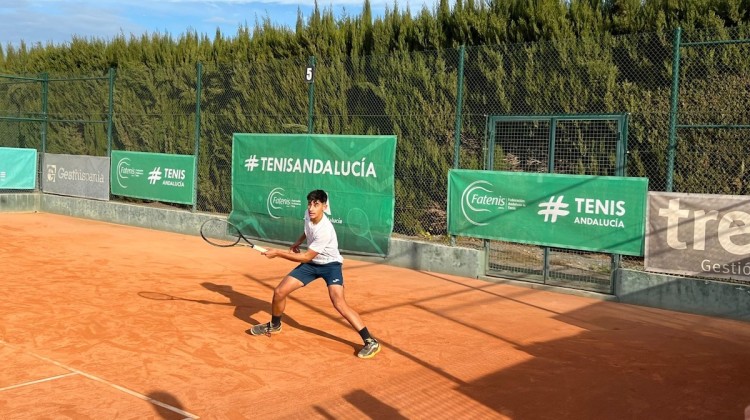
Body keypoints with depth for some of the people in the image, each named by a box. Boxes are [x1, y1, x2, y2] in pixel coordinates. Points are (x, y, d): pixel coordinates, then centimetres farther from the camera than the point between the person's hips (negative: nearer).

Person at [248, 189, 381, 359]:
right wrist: (298, 242, 5)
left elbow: (306, 257, -27)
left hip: (330, 264, -7)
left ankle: (370, 342, -19)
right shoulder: (308, 215, -11)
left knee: (339, 304, -26)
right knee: (279, 292, 0)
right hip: (311, 263, 7)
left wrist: (278, 253, -23)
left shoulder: (325, 230, -33)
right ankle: (274, 325, 30)